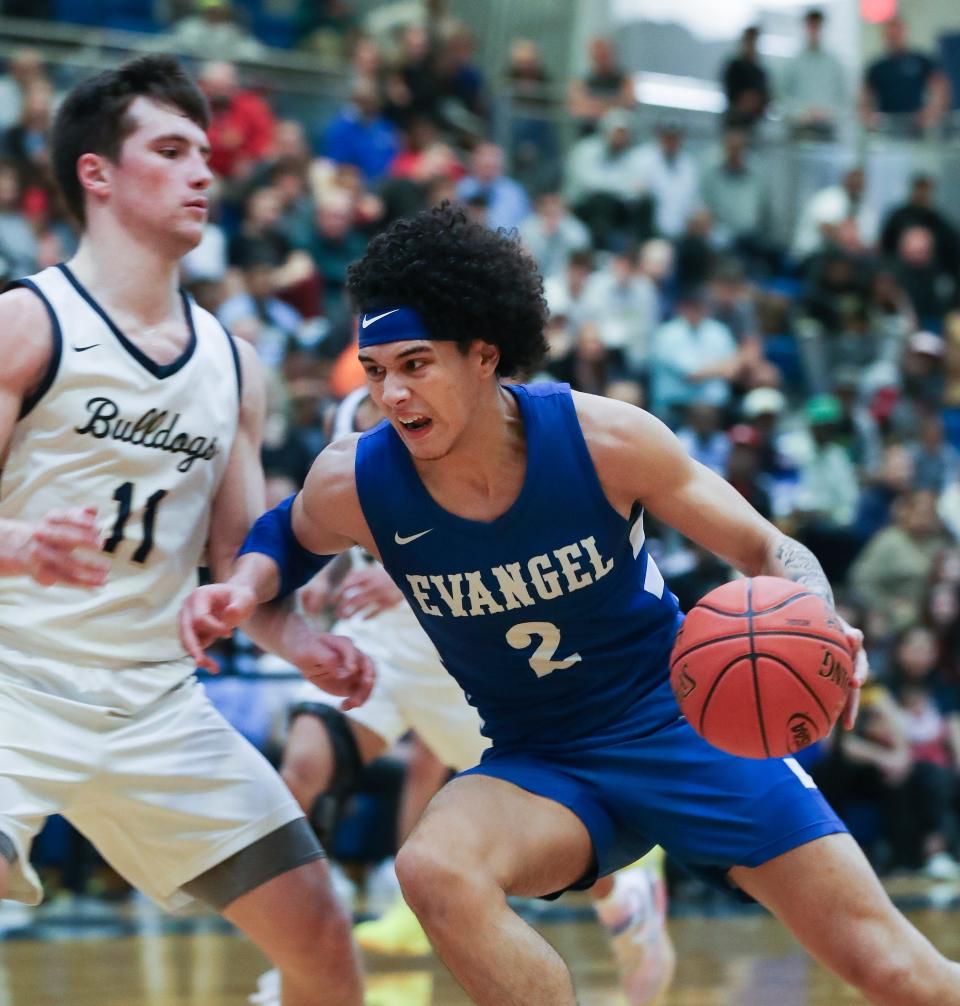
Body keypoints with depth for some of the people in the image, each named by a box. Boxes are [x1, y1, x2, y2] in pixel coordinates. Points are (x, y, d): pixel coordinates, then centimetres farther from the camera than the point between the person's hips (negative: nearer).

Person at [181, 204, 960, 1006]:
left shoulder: (604, 440, -19)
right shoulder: (353, 484, -14)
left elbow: (771, 553, -8)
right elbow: (294, 537, 12)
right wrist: (248, 584, -10)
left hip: (689, 722, -1)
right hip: (542, 766, 1)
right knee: (433, 870, -33)